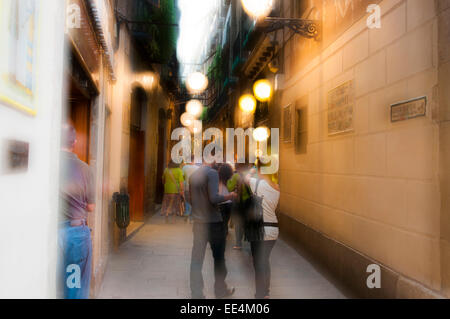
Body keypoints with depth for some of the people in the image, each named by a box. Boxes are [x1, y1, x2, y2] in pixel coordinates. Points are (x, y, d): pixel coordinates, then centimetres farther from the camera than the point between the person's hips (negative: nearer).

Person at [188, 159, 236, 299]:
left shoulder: (193, 175, 7)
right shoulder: (212, 173, -13)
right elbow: (214, 198, -21)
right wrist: (230, 196, -6)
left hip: (198, 223, 5)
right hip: (213, 222, -5)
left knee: (196, 259, 8)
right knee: (219, 258, 12)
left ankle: (196, 294, 11)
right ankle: (221, 290, 26)